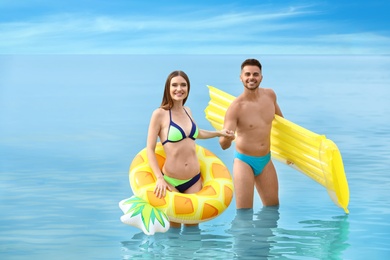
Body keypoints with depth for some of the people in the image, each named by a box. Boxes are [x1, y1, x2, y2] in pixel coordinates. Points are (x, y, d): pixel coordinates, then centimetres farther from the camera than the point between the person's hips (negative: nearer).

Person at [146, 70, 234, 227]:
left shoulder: (187, 111, 8)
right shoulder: (160, 114, -10)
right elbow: (150, 149, -10)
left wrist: (219, 133, 34)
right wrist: (159, 178, -18)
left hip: (194, 179, 5)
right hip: (171, 181, -5)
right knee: (174, 227, 3)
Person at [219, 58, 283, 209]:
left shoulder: (270, 95, -4)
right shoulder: (236, 107, -20)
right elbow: (224, 145, -23)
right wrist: (226, 138, -47)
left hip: (266, 160, 5)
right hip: (244, 161, -5)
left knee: (273, 208, 16)